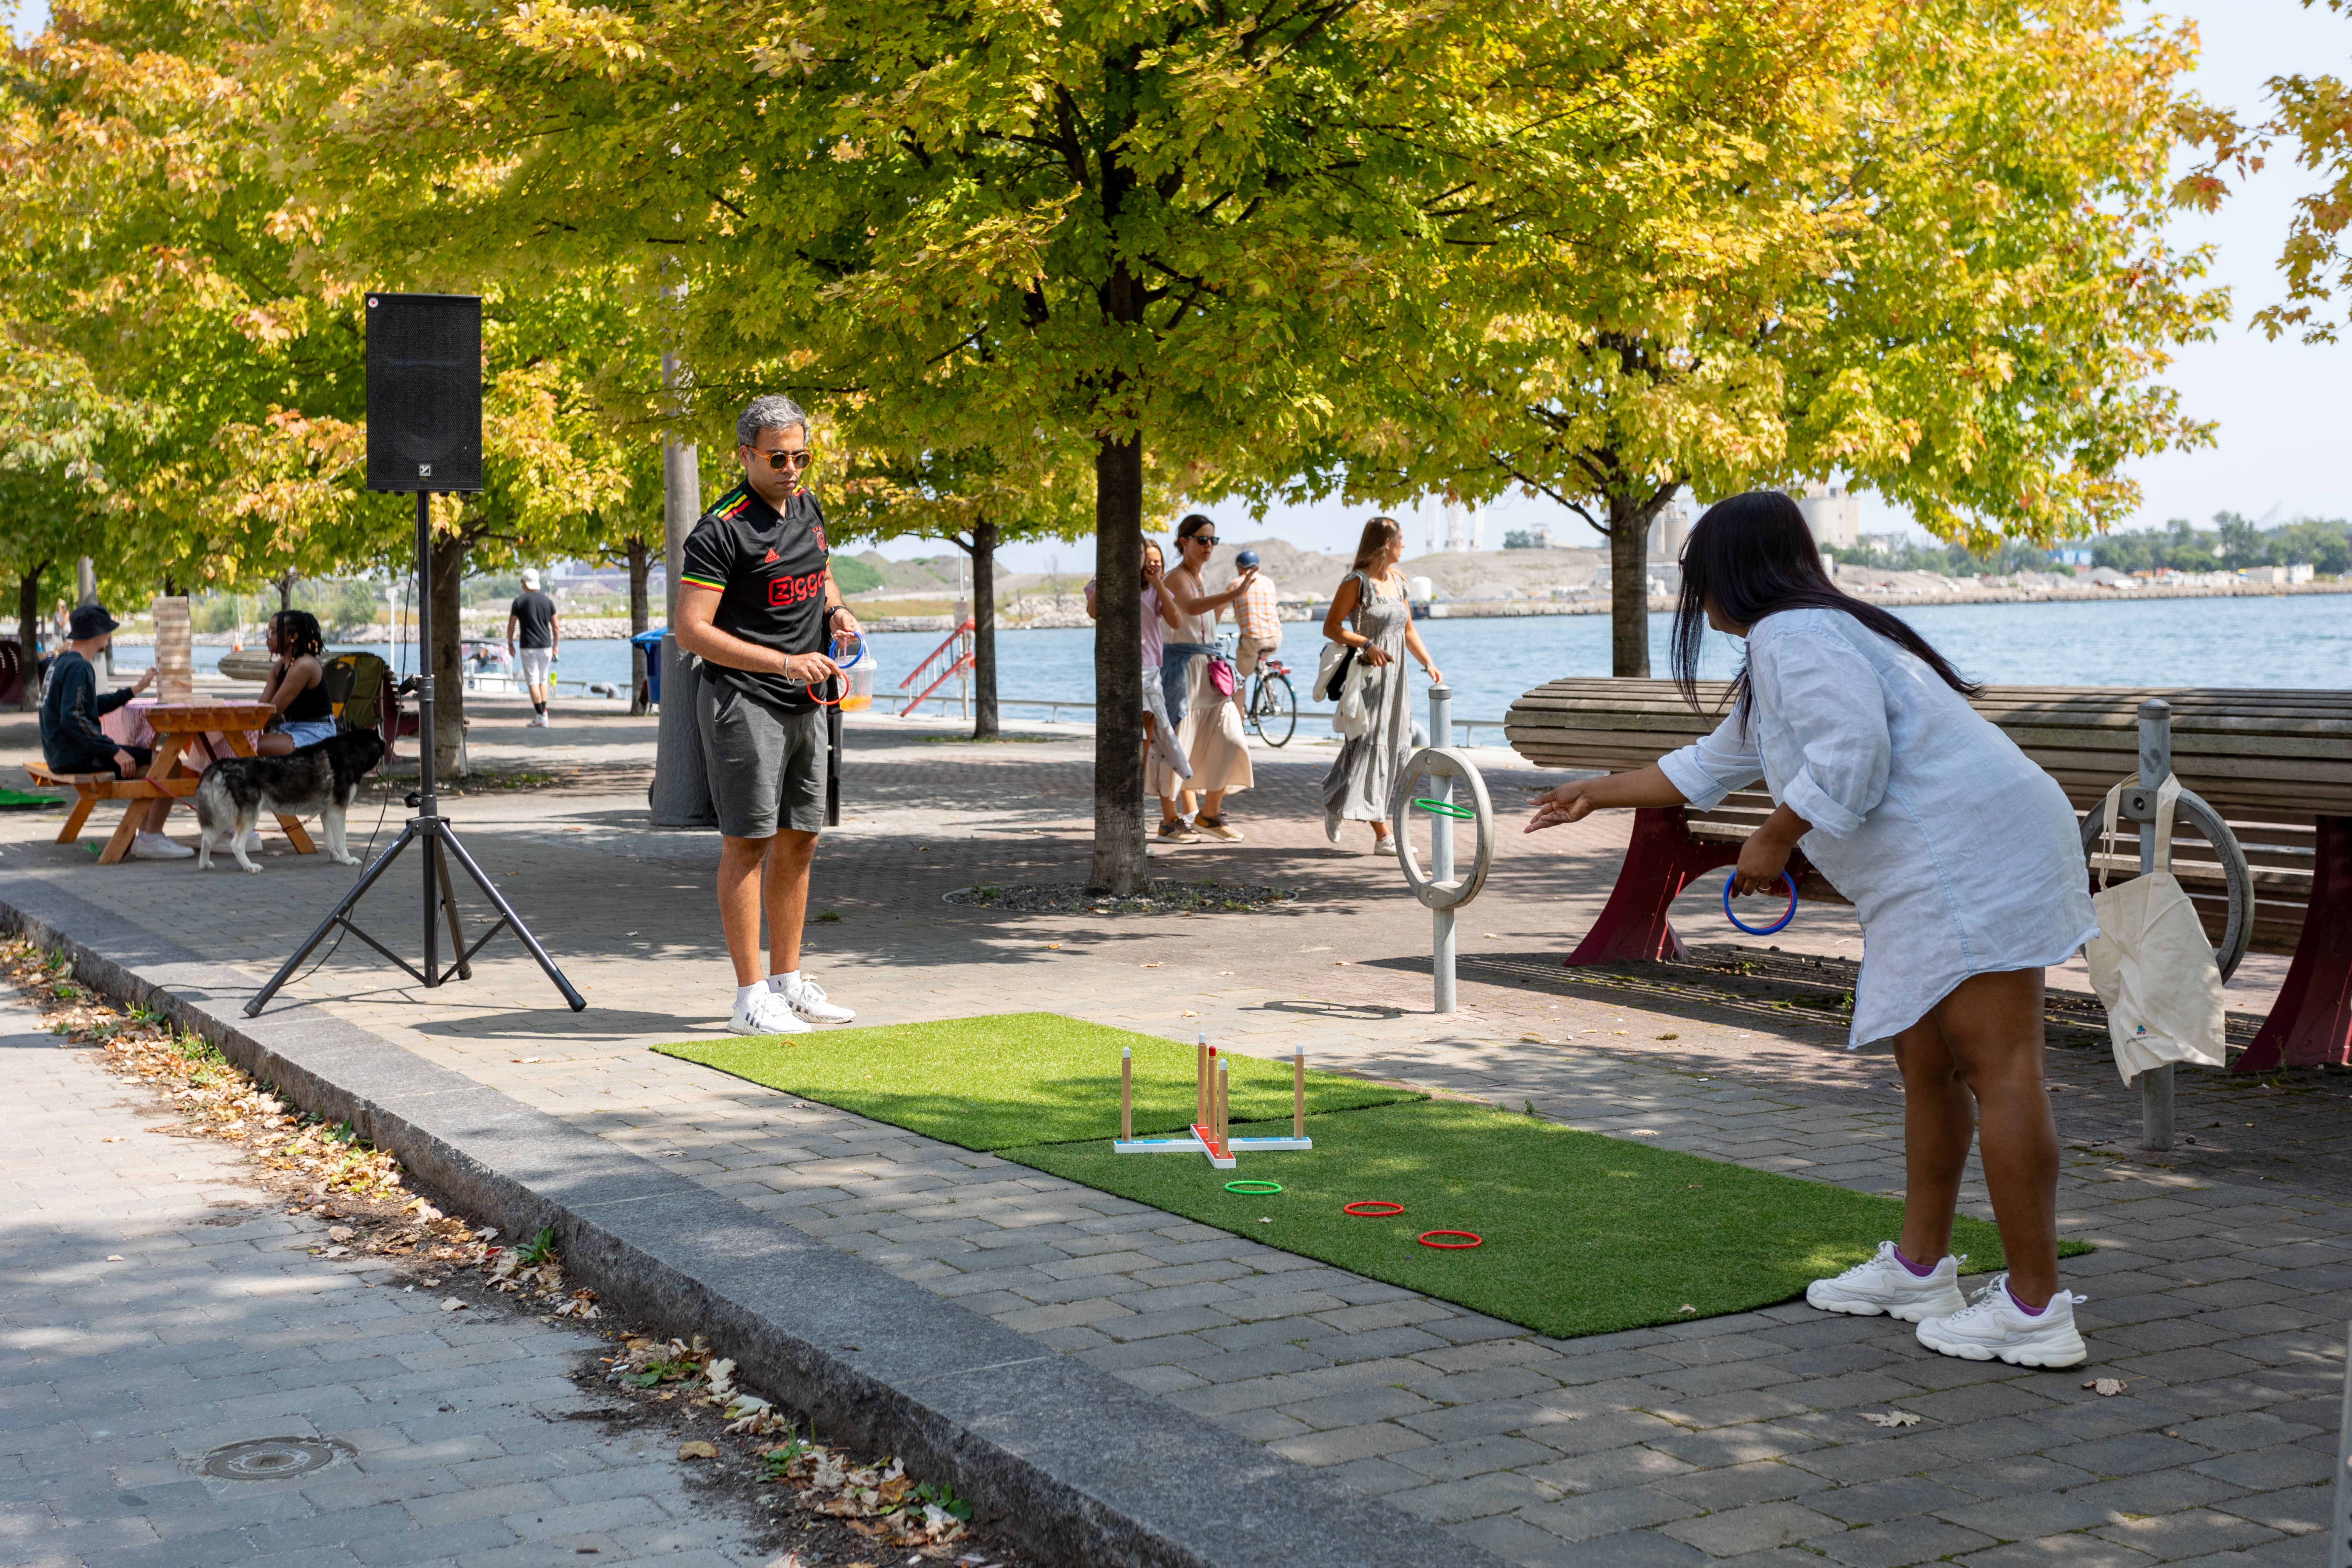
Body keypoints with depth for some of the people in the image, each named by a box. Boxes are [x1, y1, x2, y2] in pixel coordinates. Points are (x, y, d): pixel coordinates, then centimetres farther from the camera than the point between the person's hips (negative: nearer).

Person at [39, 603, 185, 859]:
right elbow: (73, 719, -28)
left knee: (150, 760, 23)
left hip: (63, 754, 11)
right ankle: (151, 840, -10)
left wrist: (135, 691, 31)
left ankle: (144, 838, 17)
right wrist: (114, 751, -27)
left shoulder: (62, 662, 16)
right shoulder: (77, 667, -17)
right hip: (77, 758, -11)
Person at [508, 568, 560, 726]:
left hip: (528, 648, -4)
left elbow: (511, 626, -2)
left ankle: (541, 718, -9)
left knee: (533, 682, -3)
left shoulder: (519, 601, -4)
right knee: (543, 680, 18)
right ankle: (543, 712, 17)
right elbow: (556, 627, 5)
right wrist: (555, 646, 15)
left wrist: (510, 644, 11)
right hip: (546, 647, 4)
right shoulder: (548, 601, 4)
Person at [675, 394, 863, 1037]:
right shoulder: (720, 531, -15)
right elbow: (691, 630, -19)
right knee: (748, 841, -7)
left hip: (805, 703, 8)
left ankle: (788, 982, 20)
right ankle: (750, 997, -4)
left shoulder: (807, 506, 10)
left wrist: (835, 609, 4)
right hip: (743, 701, -8)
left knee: (799, 840, 11)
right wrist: (785, 662, -23)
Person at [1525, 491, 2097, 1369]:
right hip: (1940, 875, 11)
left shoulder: (1792, 635, -8)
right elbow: (1710, 765, 38)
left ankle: (2036, 1313, -9)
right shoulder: (1785, 645, 26)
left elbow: (1852, 754, -24)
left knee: (2000, 1072, -11)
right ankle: (1920, 1270, 25)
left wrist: (1774, 841, -11)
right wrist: (1598, 794, 46)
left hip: (1970, 859, -11)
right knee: (1926, 1065, 16)